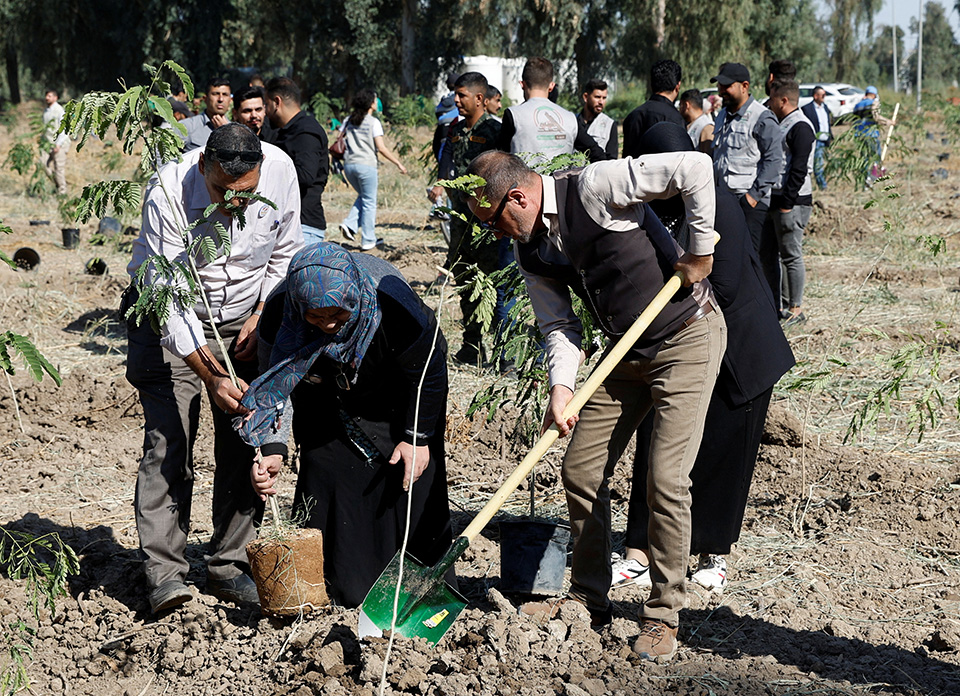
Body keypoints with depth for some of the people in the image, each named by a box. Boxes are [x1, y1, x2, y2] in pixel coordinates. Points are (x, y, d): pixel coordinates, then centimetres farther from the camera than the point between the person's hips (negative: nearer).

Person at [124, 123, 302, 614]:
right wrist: (210, 376, -33)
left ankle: (230, 568, 5)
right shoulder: (167, 192, -29)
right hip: (173, 320, -3)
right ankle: (165, 575, -13)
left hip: (244, 319, 4)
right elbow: (168, 297, -29)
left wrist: (262, 316, -7)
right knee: (168, 441, -14)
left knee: (244, 441, -3)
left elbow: (285, 253, 2)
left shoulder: (281, 172, -17)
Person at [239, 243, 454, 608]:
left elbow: (425, 370, -21)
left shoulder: (392, 304, -39)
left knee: (411, 488, -4)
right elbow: (276, 384, -19)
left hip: (395, 403, -2)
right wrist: (272, 448, -32)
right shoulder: (281, 311, -31)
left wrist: (418, 437, -15)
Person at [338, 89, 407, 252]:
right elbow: (381, 148, -12)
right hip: (366, 165, -6)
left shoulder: (349, 121, 9)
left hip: (349, 164, 6)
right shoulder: (373, 122, -7)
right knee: (369, 202, 5)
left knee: (363, 197, 24)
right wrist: (399, 163, -7)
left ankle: (350, 225, 4)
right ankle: (368, 241, 8)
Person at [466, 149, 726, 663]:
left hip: (689, 337, -8)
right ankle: (588, 598, 23)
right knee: (580, 469, 7)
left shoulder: (593, 187, -23)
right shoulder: (529, 252, 1)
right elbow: (558, 326, 2)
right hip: (628, 351, 8)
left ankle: (663, 615, 2)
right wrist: (560, 389, -16)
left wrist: (700, 251, -19)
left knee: (666, 479, -12)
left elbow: (694, 168, -27)